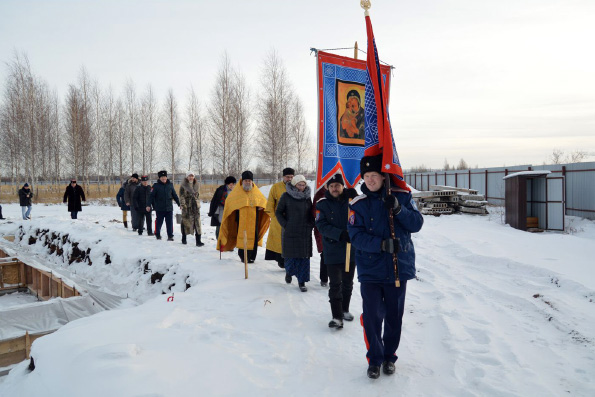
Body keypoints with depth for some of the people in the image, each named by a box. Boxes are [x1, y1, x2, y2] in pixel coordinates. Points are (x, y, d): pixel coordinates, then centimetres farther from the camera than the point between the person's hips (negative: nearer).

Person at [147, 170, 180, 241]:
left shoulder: (170, 185, 8)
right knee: (159, 222, 8)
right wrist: (148, 205, -12)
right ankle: (157, 235, 25)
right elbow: (151, 196, -4)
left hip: (169, 208, 2)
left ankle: (170, 236, 8)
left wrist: (179, 204, 15)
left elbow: (174, 195, 15)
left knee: (170, 223, 1)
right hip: (159, 208, -2)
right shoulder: (156, 186, -1)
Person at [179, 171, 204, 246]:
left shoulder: (196, 184, 11)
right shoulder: (183, 185, -2)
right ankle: (184, 239, 23)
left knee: (197, 222, -5)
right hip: (187, 206, -3)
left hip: (195, 206, 3)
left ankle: (198, 241, -7)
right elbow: (181, 196, -7)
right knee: (185, 221, 6)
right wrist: (183, 205, -16)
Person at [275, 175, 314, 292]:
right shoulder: (286, 196, -2)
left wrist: (311, 225, 6)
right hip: (290, 232, -2)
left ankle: (302, 281, 10)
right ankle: (289, 272, 34)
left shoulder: (307, 196, 8)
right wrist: (285, 225, -7)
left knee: (304, 257, 0)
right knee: (290, 256, 3)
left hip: (305, 233, 3)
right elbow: (278, 212, 3)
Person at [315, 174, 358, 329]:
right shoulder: (322, 204, -4)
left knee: (348, 283, 16)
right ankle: (337, 317, 3)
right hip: (332, 251, -2)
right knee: (335, 285, -3)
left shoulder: (351, 199, 0)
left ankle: (345, 310, 35)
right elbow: (322, 226, -12)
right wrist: (340, 234, -25)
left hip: (351, 249, 3)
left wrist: (355, 198, -22)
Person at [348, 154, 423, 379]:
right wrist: (383, 244, -24)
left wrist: (398, 209, -21)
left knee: (394, 316, 12)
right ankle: (375, 359, 22)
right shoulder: (358, 204, -4)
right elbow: (356, 236, -11)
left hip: (399, 268, 1)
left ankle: (389, 356, 32)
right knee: (371, 316, 2)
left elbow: (417, 224, -4)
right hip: (370, 270, -1)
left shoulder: (402, 196, 0)